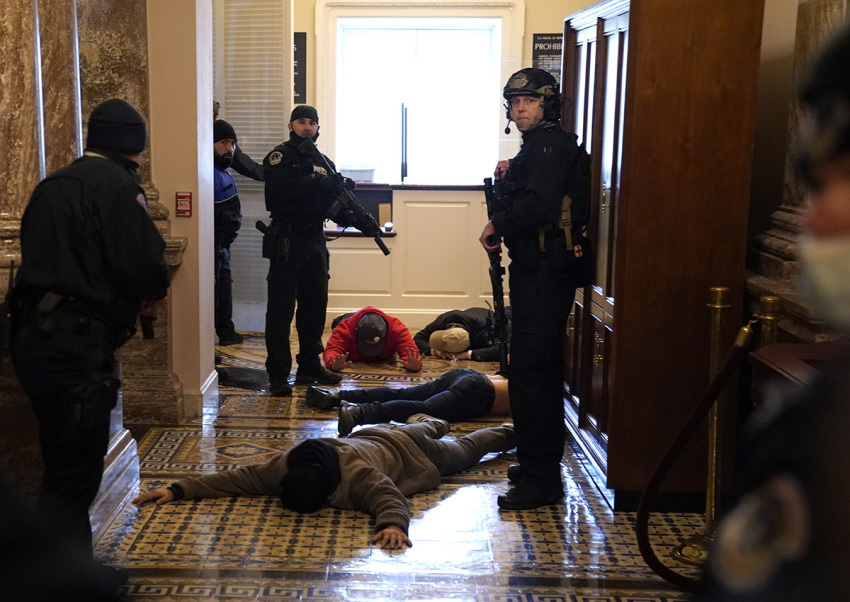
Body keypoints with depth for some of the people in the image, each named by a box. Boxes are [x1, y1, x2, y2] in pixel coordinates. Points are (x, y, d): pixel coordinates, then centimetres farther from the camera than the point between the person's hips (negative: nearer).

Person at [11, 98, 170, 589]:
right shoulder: (116, 185, -9)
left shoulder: (54, 185, 17)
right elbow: (145, 267, -18)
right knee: (74, 478, -3)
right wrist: (152, 292, 5)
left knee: (67, 467, 18)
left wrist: (136, 297, 12)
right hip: (78, 345, -9)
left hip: (36, 338, 9)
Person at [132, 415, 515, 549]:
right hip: (368, 437, 4)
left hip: (401, 448, -4)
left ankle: (506, 433, 52)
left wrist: (392, 524, -79)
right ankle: (429, 423, 70)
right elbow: (241, 478, -33)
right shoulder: (285, 466, -33)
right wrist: (180, 490, -42)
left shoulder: (358, 474, -49)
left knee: (462, 452, 26)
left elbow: (390, 498, -57)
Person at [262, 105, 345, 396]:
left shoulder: (323, 162, 17)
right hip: (286, 243, -7)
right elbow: (277, 192, -20)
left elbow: (333, 201, 14)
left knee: (315, 306, 12)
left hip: (315, 241, 7)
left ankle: (310, 366, 24)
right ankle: (278, 375, -4)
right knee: (281, 309, -5)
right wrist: (313, 182, -20)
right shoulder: (280, 156, -3)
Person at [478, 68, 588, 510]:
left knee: (531, 374, -10)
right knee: (540, 371, 18)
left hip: (545, 272, -11)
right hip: (537, 269, 11)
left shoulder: (550, 143, -13)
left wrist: (497, 225, -12)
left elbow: (538, 206, -27)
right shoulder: (537, 145, 20)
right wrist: (506, 179, 6)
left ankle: (540, 480, -5)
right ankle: (542, 466, 29)